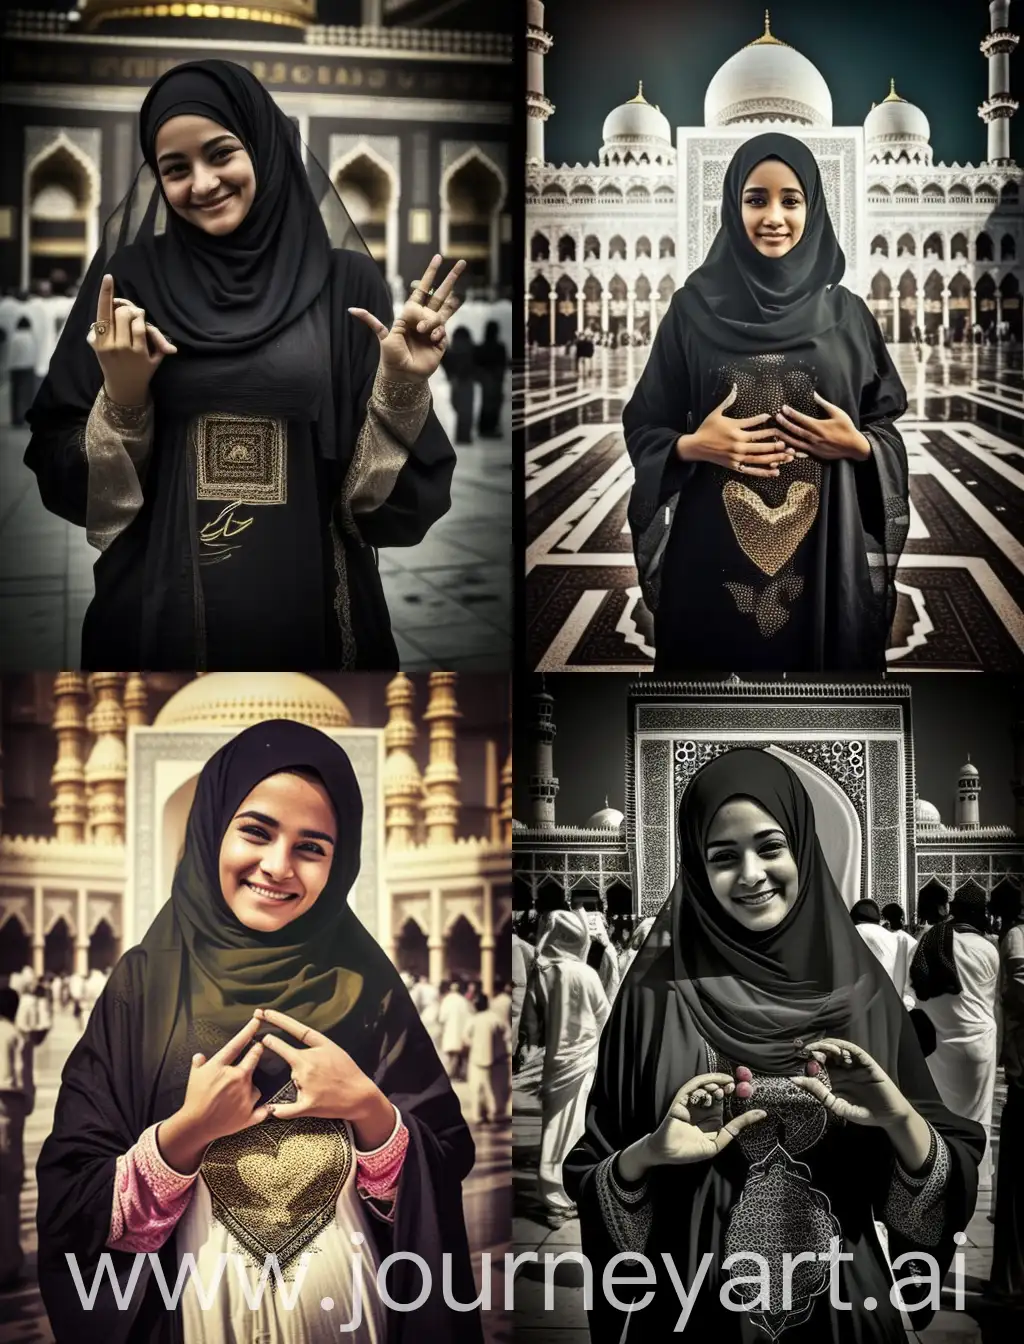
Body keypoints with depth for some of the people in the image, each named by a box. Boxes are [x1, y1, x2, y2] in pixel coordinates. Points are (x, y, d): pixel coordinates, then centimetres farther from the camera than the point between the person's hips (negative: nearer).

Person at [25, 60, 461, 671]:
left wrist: (403, 388, -17)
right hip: (161, 610, 0)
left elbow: (380, 487, -2)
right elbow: (70, 479, 0)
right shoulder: (130, 278, 1)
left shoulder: (346, 282, -1)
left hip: (307, 606, 0)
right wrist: (122, 399, -15)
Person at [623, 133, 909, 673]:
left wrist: (858, 446, -10)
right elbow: (643, 428, 4)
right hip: (713, 553, -1)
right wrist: (693, 446, -14)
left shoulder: (846, 313, 5)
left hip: (825, 551, 1)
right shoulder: (693, 308, 1)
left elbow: (888, 427, 11)